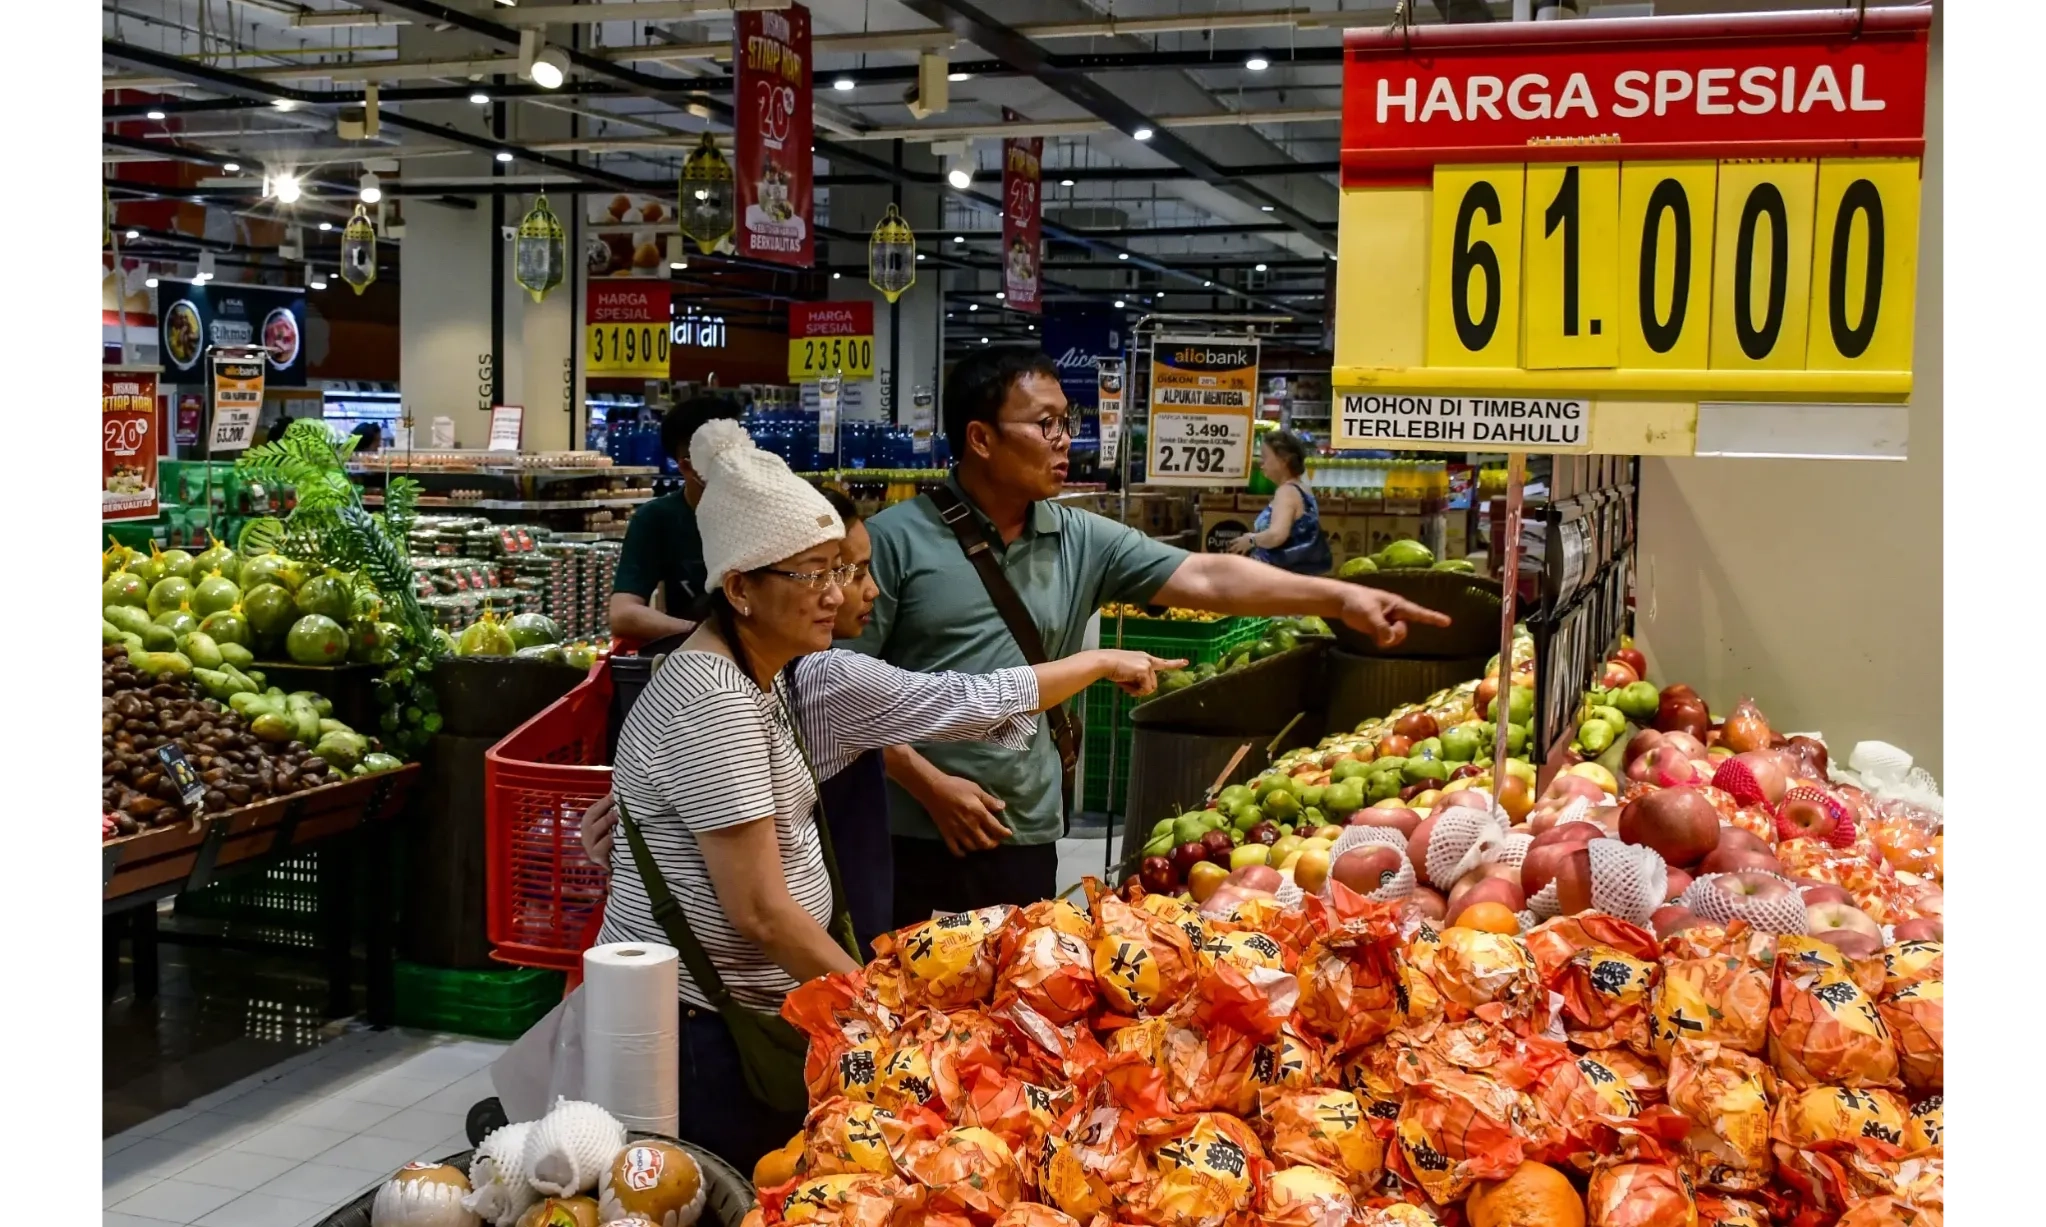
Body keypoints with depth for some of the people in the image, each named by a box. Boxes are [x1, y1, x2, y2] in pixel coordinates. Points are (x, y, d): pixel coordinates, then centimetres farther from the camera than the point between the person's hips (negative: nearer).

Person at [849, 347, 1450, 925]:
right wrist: (929, 784, -14)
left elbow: (1205, 577, 0)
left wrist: (1339, 597, -10)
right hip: (912, 846, -4)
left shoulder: (1082, 541, 6)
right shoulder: (897, 540, -6)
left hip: (1028, 844, 4)